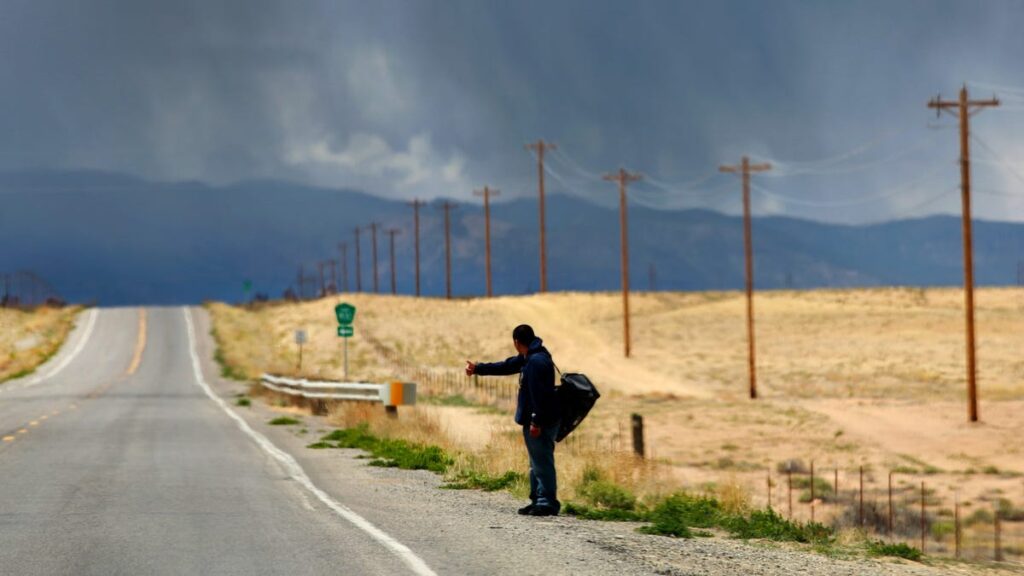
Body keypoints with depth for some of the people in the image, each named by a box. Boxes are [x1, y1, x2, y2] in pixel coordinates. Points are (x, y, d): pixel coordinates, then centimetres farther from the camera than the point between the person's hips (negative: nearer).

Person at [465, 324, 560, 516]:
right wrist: (478, 368, 38)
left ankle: (548, 502, -10)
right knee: (537, 463, 13)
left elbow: (539, 394, -24)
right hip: (532, 421, 11)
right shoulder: (527, 358, 16)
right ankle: (538, 500, 17)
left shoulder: (537, 361, -19)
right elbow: (505, 367, 30)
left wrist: (536, 421, -25)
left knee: (542, 462, -10)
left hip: (542, 423, -11)